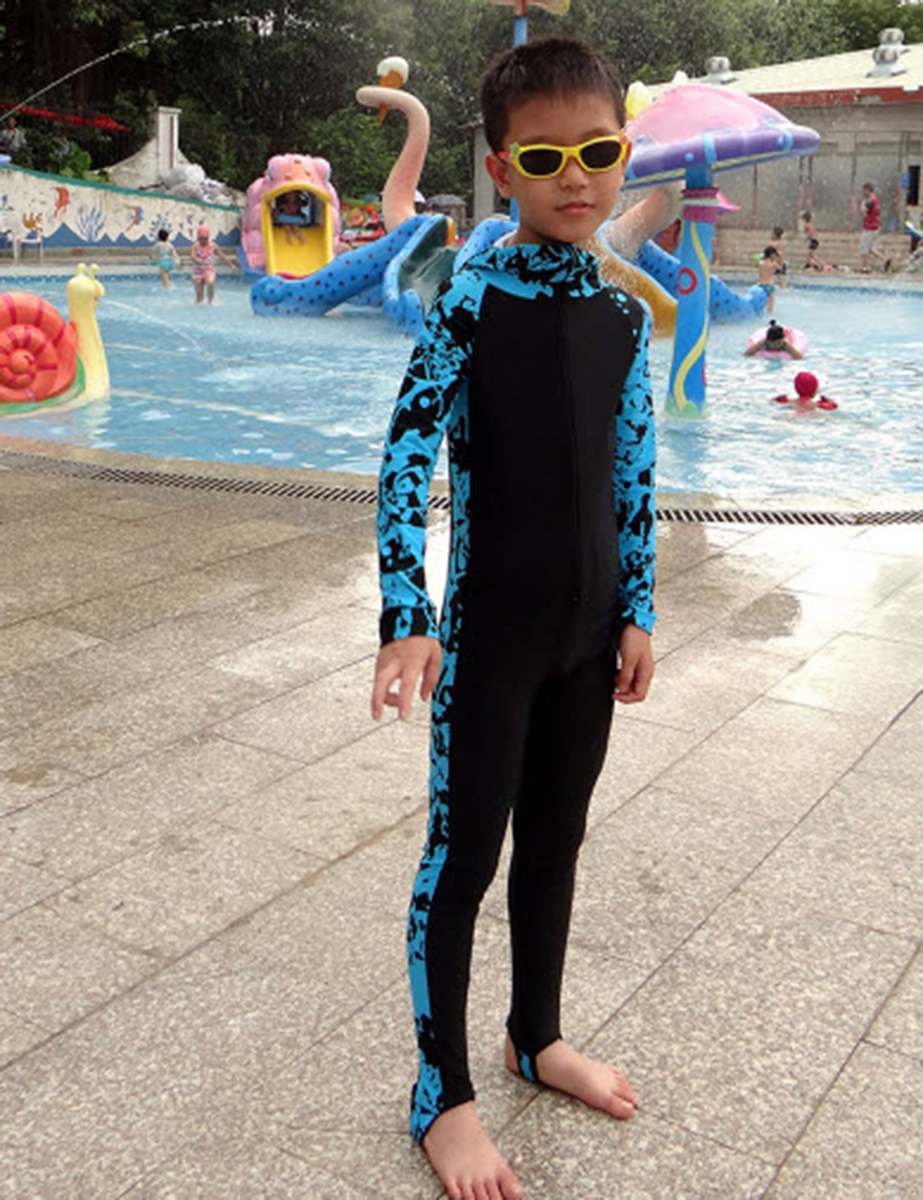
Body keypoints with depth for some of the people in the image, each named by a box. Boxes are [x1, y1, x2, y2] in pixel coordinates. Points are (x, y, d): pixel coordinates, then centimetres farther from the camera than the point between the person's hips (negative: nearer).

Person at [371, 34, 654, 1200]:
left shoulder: (624, 311, 4)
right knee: (464, 855, 4)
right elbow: (407, 456, -15)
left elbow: (633, 472, 8)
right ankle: (442, 1096, 23)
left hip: (589, 629, 6)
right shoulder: (472, 297, -12)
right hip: (488, 632, -5)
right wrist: (407, 622, -22)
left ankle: (539, 1037, 40)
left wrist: (638, 612, 7)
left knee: (555, 840, 18)